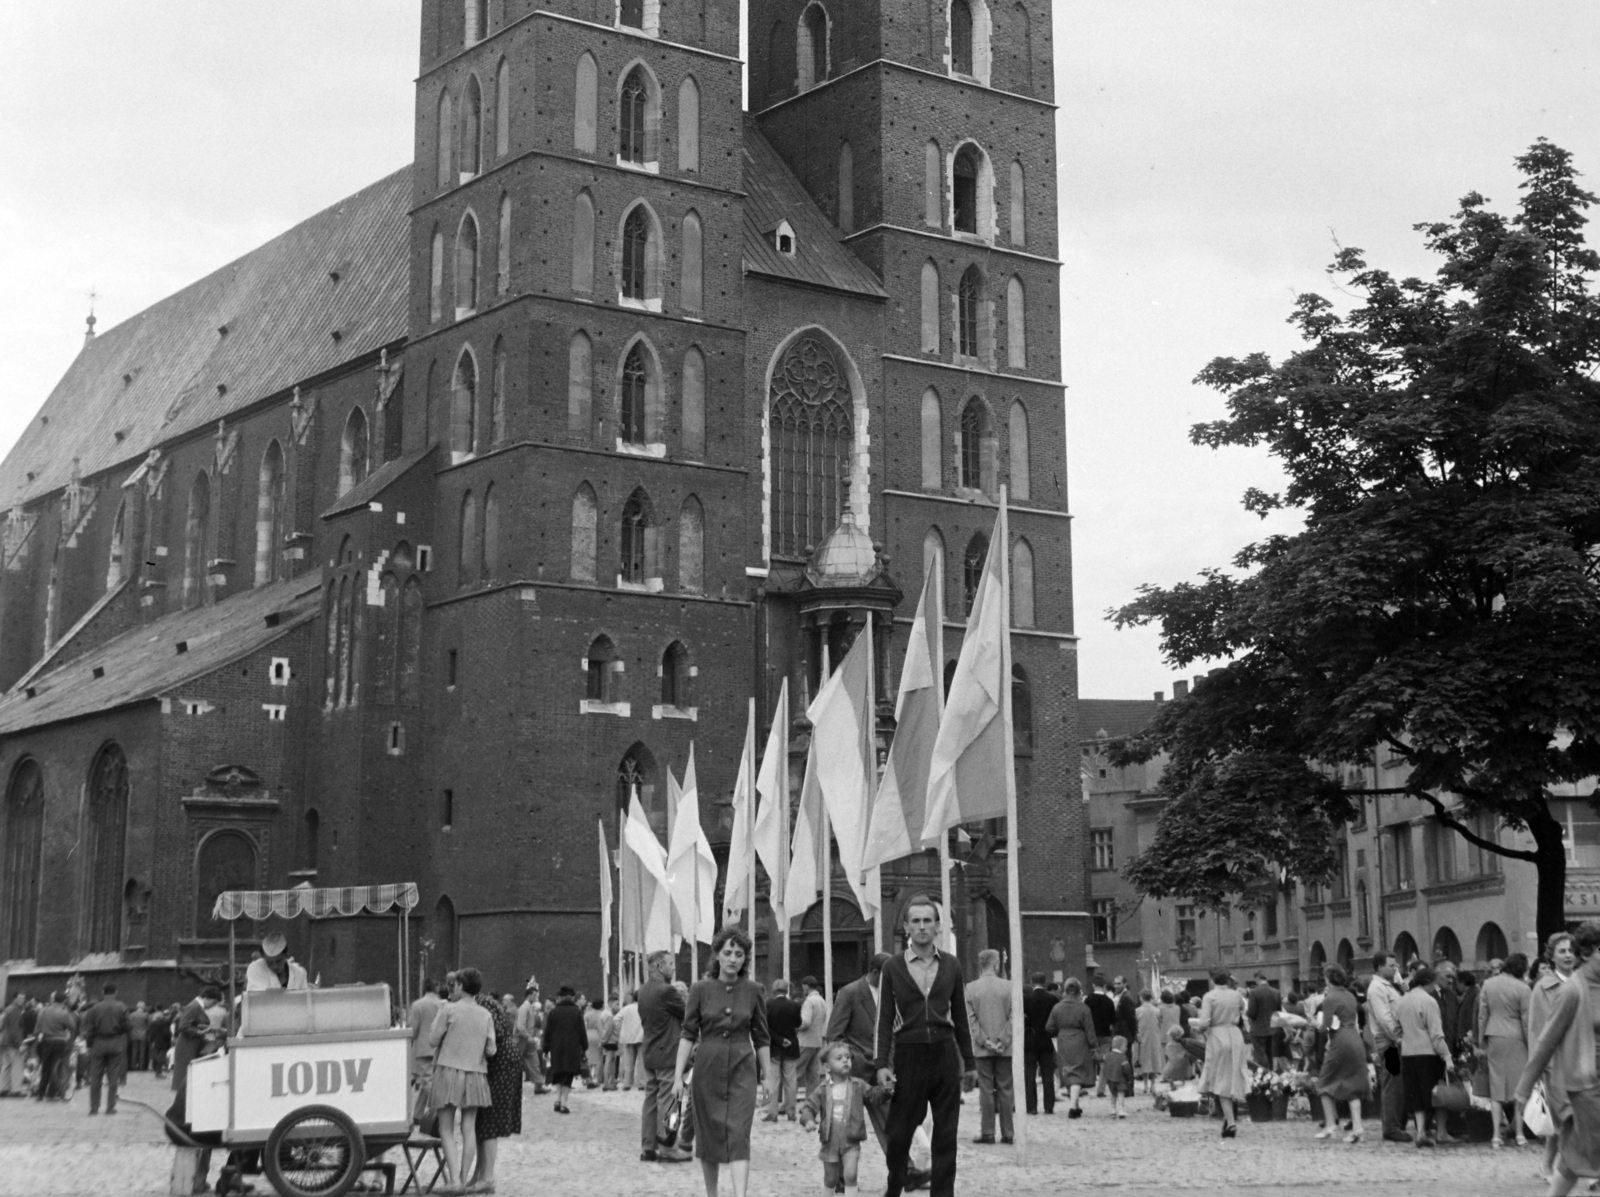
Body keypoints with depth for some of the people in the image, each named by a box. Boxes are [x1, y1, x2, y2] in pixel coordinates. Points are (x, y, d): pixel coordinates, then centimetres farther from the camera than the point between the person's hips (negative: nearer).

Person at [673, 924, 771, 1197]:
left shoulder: (752, 991, 1)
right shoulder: (700, 990, -2)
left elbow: (762, 1039, 7)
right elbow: (688, 1034, -1)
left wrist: (767, 1079, 6)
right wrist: (678, 1075, -8)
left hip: (742, 1071, 0)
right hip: (708, 1070, 1)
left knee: (738, 1135, -12)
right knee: (708, 1135, 8)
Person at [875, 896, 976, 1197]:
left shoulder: (951, 965, 6)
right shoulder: (893, 967, 1)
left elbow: (960, 1016, 11)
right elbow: (885, 1018, 1)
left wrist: (969, 1061, 11)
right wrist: (882, 1064, -6)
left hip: (944, 1054, 2)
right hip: (908, 1054, -2)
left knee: (946, 1134, 4)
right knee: (899, 1132, 4)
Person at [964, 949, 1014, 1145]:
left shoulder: (971, 988, -2)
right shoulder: (1008, 988, -3)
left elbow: (971, 1019, -4)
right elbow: (1012, 1018, -6)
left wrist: (985, 1041, -4)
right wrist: (1002, 1041, -5)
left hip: (982, 1048, 0)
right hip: (1005, 1048, 0)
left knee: (986, 1090, 4)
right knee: (1005, 1090, 6)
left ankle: (987, 1133, 2)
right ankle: (1008, 1133, 7)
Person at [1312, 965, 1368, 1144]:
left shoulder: (1330, 998, -10)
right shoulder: (1350, 996, 12)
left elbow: (1324, 1027, -14)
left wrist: (1319, 1025, 8)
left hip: (1340, 1042, -7)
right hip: (1357, 1041, 7)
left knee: (1325, 1082, 7)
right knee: (1353, 1085, 8)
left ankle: (1330, 1125, 2)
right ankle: (1356, 1127, 0)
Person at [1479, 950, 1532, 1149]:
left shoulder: (1488, 985, 2)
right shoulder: (1522, 989, -11)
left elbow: (1482, 1015, 4)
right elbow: (1526, 1020, -8)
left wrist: (1482, 1041, 12)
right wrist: (1532, 1046, 1)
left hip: (1494, 1038, 3)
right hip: (1515, 1039, -3)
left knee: (1496, 1086, 6)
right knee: (1518, 1085, 8)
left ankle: (1497, 1135, 4)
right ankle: (1519, 1134, 10)